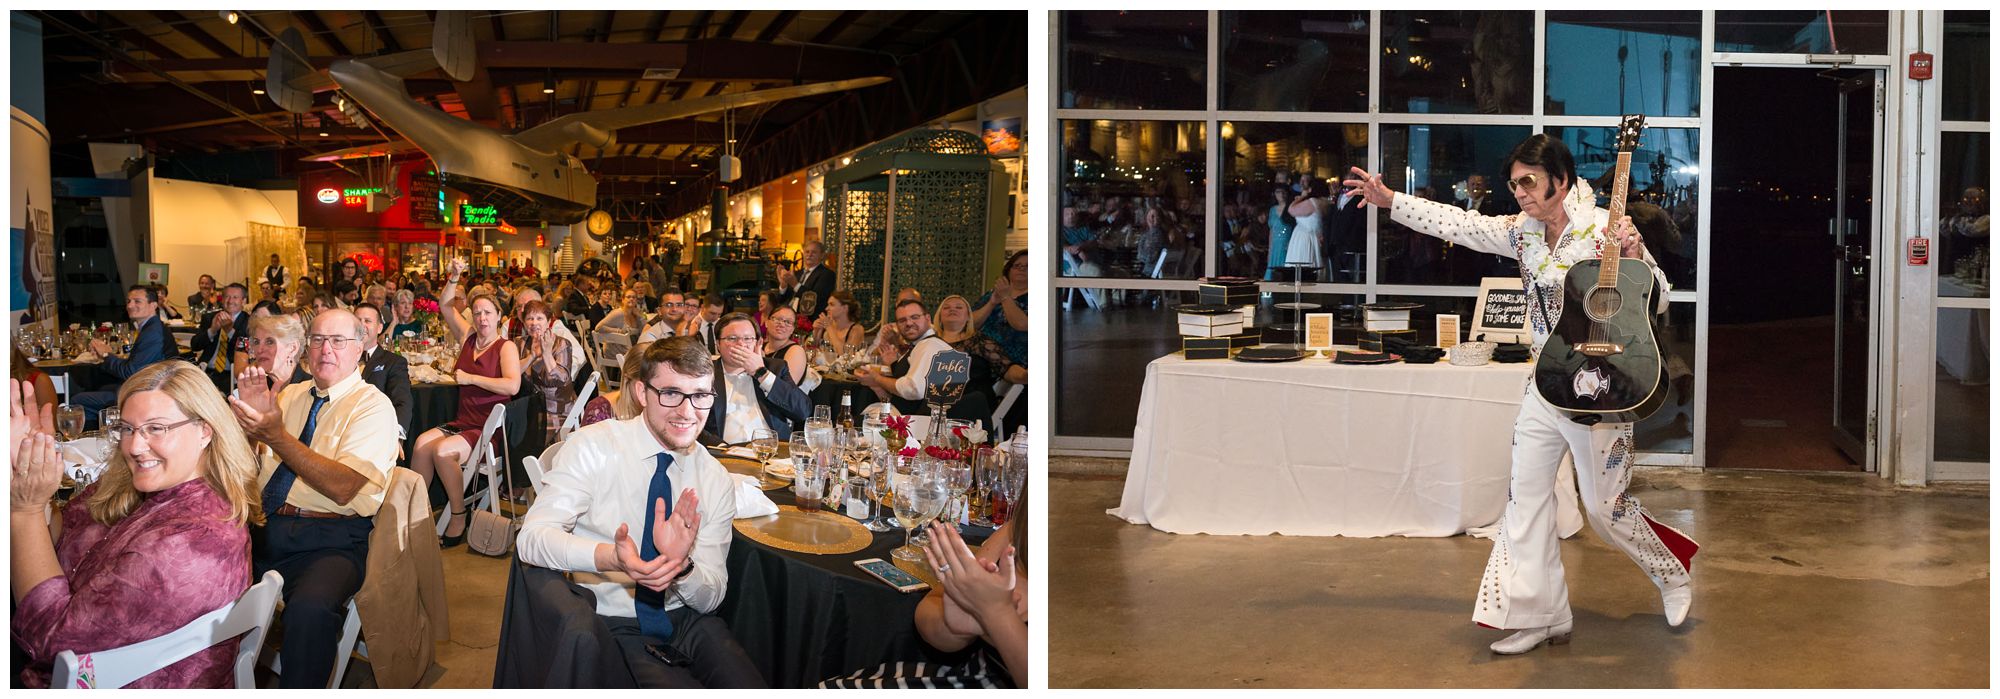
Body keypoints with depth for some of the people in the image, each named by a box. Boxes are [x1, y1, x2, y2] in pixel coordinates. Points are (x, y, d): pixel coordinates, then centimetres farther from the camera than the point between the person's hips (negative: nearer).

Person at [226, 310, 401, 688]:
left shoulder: (373, 406, 0)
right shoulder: (290, 395, 19)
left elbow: (343, 487, -14)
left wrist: (277, 436, -20)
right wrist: (250, 413, -5)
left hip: (330, 540, -6)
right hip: (265, 528, 6)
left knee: (309, 610, -36)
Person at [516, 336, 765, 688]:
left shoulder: (717, 481, 4)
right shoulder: (593, 448, -6)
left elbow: (711, 599, 4)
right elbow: (533, 537, -18)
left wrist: (681, 564, -19)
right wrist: (611, 557, -36)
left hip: (686, 619, 4)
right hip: (613, 624, -3)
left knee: (751, 688, -23)